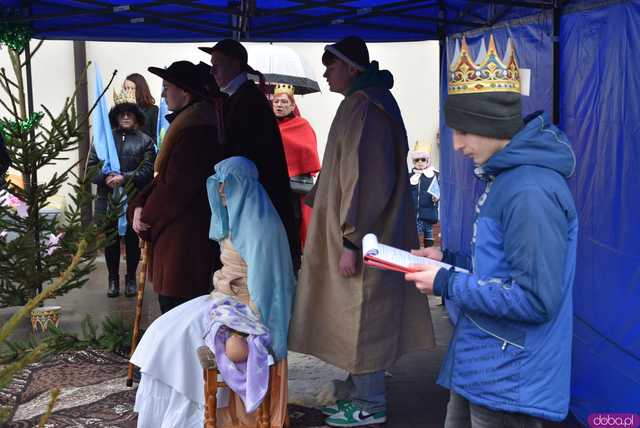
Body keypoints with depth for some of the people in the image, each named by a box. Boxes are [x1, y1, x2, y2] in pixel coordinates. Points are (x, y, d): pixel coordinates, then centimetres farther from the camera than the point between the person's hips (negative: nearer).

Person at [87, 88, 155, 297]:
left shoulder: (145, 141, 1)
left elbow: (147, 170, -8)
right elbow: (91, 165, 3)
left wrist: (124, 178, -19)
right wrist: (105, 177, -16)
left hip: (134, 200, -1)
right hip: (108, 200, 2)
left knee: (132, 241, 8)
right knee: (111, 241, 10)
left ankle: (131, 279, 23)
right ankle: (113, 279, 23)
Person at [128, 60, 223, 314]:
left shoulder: (195, 128, -19)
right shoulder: (187, 121, 14)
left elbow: (176, 185, -21)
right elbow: (165, 176, 16)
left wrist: (148, 215, -7)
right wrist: (139, 206, 3)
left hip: (185, 234, -10)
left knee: (174, 302, -4)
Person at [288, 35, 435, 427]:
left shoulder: (363, 106, -16)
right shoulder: (367, 102, 15)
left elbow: (363, 178, -22)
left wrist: (350, 240, -22)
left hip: (361, 236, -10)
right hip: (367, 232, 10)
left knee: (361, 319, -1)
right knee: (359, 319, 15)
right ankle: (363, 395, 24)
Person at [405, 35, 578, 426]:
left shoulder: (530, 192, -25)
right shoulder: (505, 176, 7)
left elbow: (536, 299, -27)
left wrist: (447, 285, -19)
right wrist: (450, 261, 4)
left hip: (509, 383, -9)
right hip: (480, 366, 9)